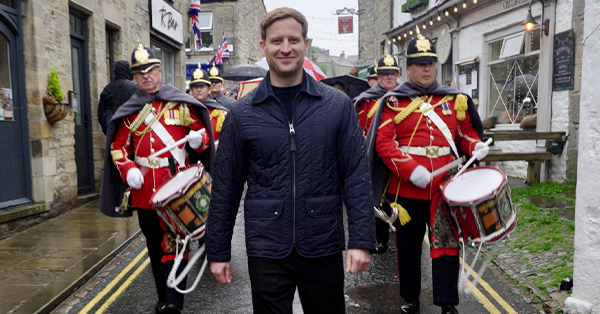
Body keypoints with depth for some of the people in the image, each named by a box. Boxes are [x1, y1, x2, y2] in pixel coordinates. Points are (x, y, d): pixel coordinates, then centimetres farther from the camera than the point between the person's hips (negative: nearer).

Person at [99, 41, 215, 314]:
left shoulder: (181, 104, 3)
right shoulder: (129, 112, 10)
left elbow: (200, 130, 8)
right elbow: (118, 146, 11)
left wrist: (199, 138, -16)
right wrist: (128, 169, -7)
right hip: (144, 192, 4)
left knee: (173, 245, -6)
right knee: (155, 248, 14)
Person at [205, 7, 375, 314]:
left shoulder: (337, 105, -2)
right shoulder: (242, 113, -1)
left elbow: (356, 176, -3)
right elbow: (226, 186, 2)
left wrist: (361, 240, -9)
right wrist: (218, 251, 4)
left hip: (324, 248, 1)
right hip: (266, 250, 0)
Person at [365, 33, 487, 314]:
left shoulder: (454, 99, 10)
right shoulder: (395, 102, 0)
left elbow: (466, 133, 18)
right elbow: (383, 142, -9)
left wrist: (476, 146, -6)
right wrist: (411, 169, -20)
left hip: (445, 188, 2)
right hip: (406, 188, -1)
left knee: (446, 245, 2)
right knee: (408, 245, 13)